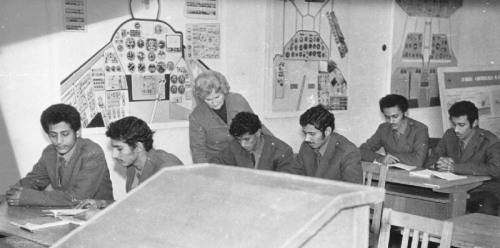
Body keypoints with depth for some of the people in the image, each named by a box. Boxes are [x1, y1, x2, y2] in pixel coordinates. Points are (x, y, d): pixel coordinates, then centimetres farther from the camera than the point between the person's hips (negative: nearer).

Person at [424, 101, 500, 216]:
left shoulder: (490, 141, -10)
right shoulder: (449, 135, 6)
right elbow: (429, 161, 10)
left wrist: (455, 167, -29)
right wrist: (438, 163, -17)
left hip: (483, 191, -4)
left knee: (485, 211, -37)